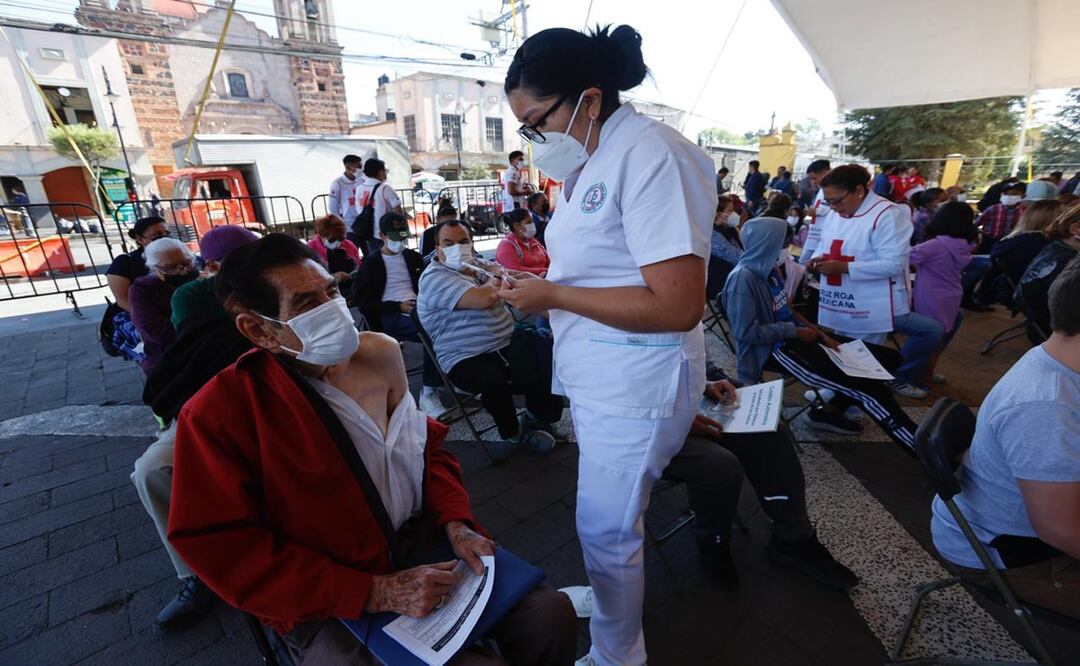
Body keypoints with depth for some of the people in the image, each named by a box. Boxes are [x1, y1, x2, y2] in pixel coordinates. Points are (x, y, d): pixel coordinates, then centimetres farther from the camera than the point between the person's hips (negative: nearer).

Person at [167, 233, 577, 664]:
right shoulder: (219, 413, -16)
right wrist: (375, 593, -20)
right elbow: (228, 555, -15)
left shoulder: (379, 353, -4)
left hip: (422, 542, 4)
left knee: (548, 615, -6)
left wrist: (455, 523, -7)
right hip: (327, 607, -3)